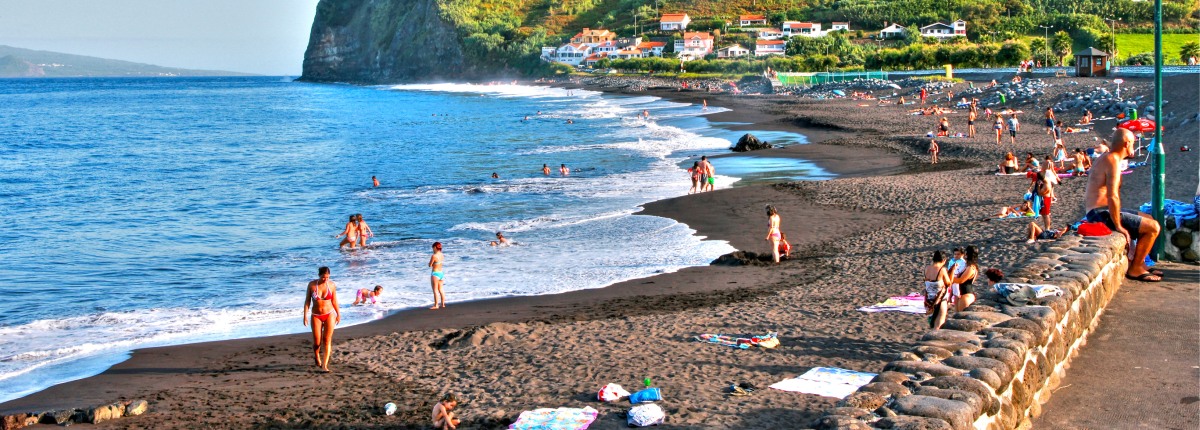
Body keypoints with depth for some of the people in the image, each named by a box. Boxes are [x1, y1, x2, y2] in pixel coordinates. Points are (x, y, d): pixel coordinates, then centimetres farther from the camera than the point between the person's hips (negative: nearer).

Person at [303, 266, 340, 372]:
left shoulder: (332, 285, -6)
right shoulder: (312, 284, -7)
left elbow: (334, 301, 5)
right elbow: (307, 301, -2)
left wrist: (338, 314, 10)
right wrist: (305, 315, -6)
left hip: (329, 314, 0)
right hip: (316, 316, 0)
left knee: (327, 340, -6)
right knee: (317, 341, 1)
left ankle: (324, 365, -4)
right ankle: (316, 357, 34)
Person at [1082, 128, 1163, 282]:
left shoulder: (1105, 158, 15)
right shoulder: (1113, 161, -17)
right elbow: (1113, 197, -27)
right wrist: (1119, 226, -22)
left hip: (1095, 212, 11)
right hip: (1101, 213, -11)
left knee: (1148, 219, 22)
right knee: (1153, 227, -11)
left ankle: (1139, 263, 23)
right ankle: (1134, 269, -2)